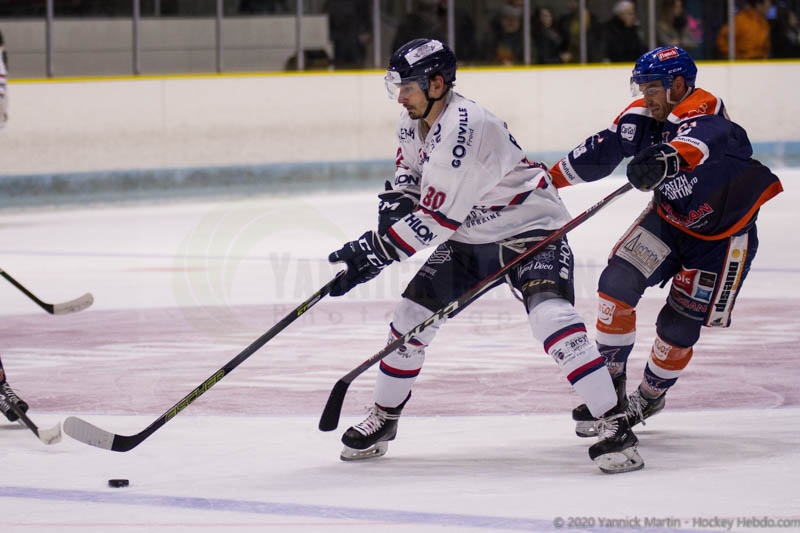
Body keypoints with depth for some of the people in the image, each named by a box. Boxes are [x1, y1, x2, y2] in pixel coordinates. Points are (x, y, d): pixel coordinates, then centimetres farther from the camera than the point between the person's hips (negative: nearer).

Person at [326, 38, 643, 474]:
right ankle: (383, 418, 24)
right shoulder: (414, 123, -2)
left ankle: (614, 425, -31)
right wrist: (396, 203, -2)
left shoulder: (463, 130, -31)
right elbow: (410, 170, 21)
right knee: (412, 313, 4)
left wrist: (373, 252, -29)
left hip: (529, 227, -9)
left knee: (550, 313, -30)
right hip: (470, 234, 9)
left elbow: (437, 221, -31)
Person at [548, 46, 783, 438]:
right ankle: (610, 380, 0)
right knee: (618, 283, -15)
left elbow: (700, 141, -56)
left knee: (680, 325, -2)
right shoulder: (641, 117, -11)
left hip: (723, 232, -5)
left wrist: (667, 156, -77)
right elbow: (601, 151, 3)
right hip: (669, 216, 5)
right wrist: (550, 179, 3)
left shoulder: (702, 111, -32)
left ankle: (650, 396, 26)